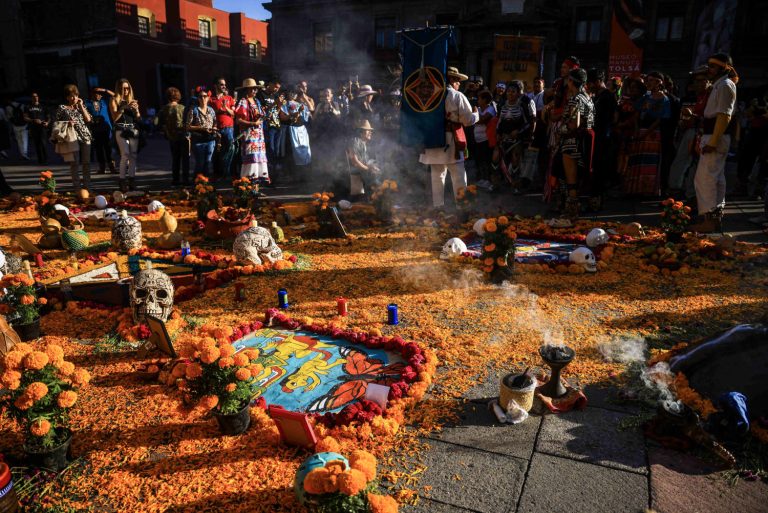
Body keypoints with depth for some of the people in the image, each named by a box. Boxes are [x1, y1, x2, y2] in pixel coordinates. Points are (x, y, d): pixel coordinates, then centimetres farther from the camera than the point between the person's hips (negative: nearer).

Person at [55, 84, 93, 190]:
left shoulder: (81, 106, 16)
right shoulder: (62, 108, 6)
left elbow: (88, 119, 2)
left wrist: (81, 106, 1)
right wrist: (67, 123, -12)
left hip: (85, 137, 3)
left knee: (86, 163, 2)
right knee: (74, 163, -3)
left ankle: (87, 186, 9)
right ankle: (76, 187, 2)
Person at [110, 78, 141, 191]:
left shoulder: (132, 101, 17)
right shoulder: (114, 101, 7)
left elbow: (139, 119, 13)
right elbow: (115, 118, -5)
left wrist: (136, 109, -5)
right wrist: (123, 108, -14)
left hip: (133, 130, 4)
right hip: (121, 130, -4)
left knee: (133, 155, -1)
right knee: (125, 155, -14)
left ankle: (132, 181, 3)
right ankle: (123, 181, -10)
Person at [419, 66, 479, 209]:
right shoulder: (458, 96, -7)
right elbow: (468, 120, -7)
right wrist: (476, 114, 12)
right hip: (451, 142, -4)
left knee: (437, 175, 13)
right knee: (458, 177, 4)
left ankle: (438, 206, 18)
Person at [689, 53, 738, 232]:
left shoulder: (725, 85, -12)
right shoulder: (720, 85, 19)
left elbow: (724, 116, -21)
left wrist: (712, 142, -24)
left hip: (716, 137, -11)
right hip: (714, 136, 11)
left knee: (704, 177, -13)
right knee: (717, 178, 13)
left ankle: (709, 219, -12)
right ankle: (716, 217, 20)